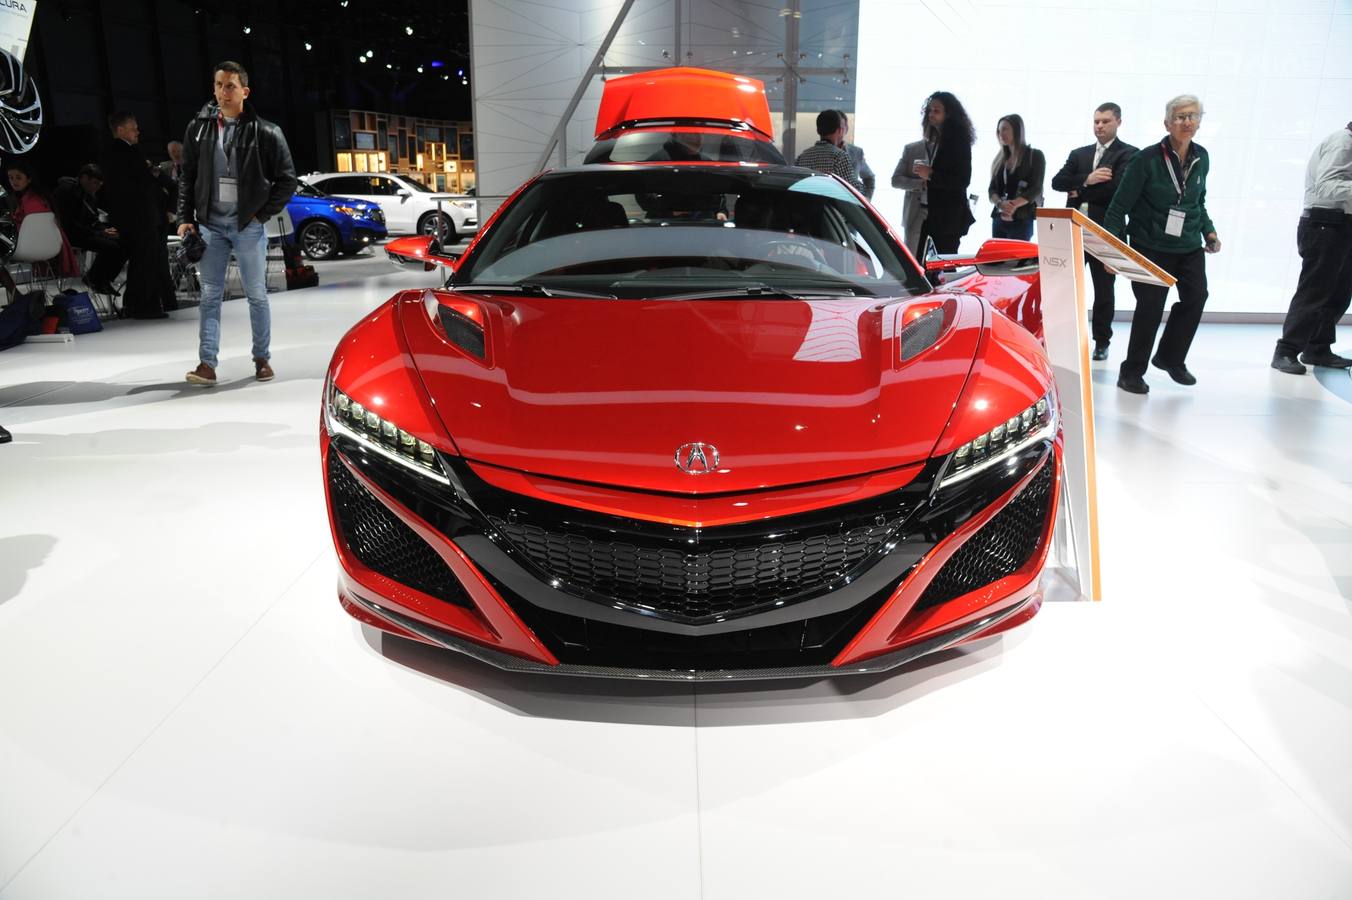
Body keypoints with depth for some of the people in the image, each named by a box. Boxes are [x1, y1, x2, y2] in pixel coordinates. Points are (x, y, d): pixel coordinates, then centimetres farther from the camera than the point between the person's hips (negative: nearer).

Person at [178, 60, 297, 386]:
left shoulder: (265, 132, -4)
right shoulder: (199, 128, 5)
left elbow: (287, 179, 1)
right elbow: (187, 178, 11)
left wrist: (263, 213, -5)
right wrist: (186, 218, 4)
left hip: (248, 225, -2)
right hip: (210, 224, 2)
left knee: (257, 294, 6)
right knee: (210, 295, 2)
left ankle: (262, 358, 18)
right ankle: (207, 363, 2)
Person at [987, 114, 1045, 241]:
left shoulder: (1035, 156, 2)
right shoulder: (1000, 159, 17)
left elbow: (1035, 189, -8)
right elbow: (992, 189, 8)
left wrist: (1013, 205, -24)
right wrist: (1000, 203, -16)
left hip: (1021, 220, -5)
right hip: (999, 219, 5)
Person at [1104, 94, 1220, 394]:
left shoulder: (1201, 158, 5)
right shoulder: (1147, 160, -13)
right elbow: (1119, 206, -12)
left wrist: (1208, 231, 8)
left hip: (1189, 246, 6)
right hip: (1150, 246, -6)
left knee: (1196, 297, -1)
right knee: (1150, 307, -8)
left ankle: (1171, 358, 21)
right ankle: (1132, 371, 7)